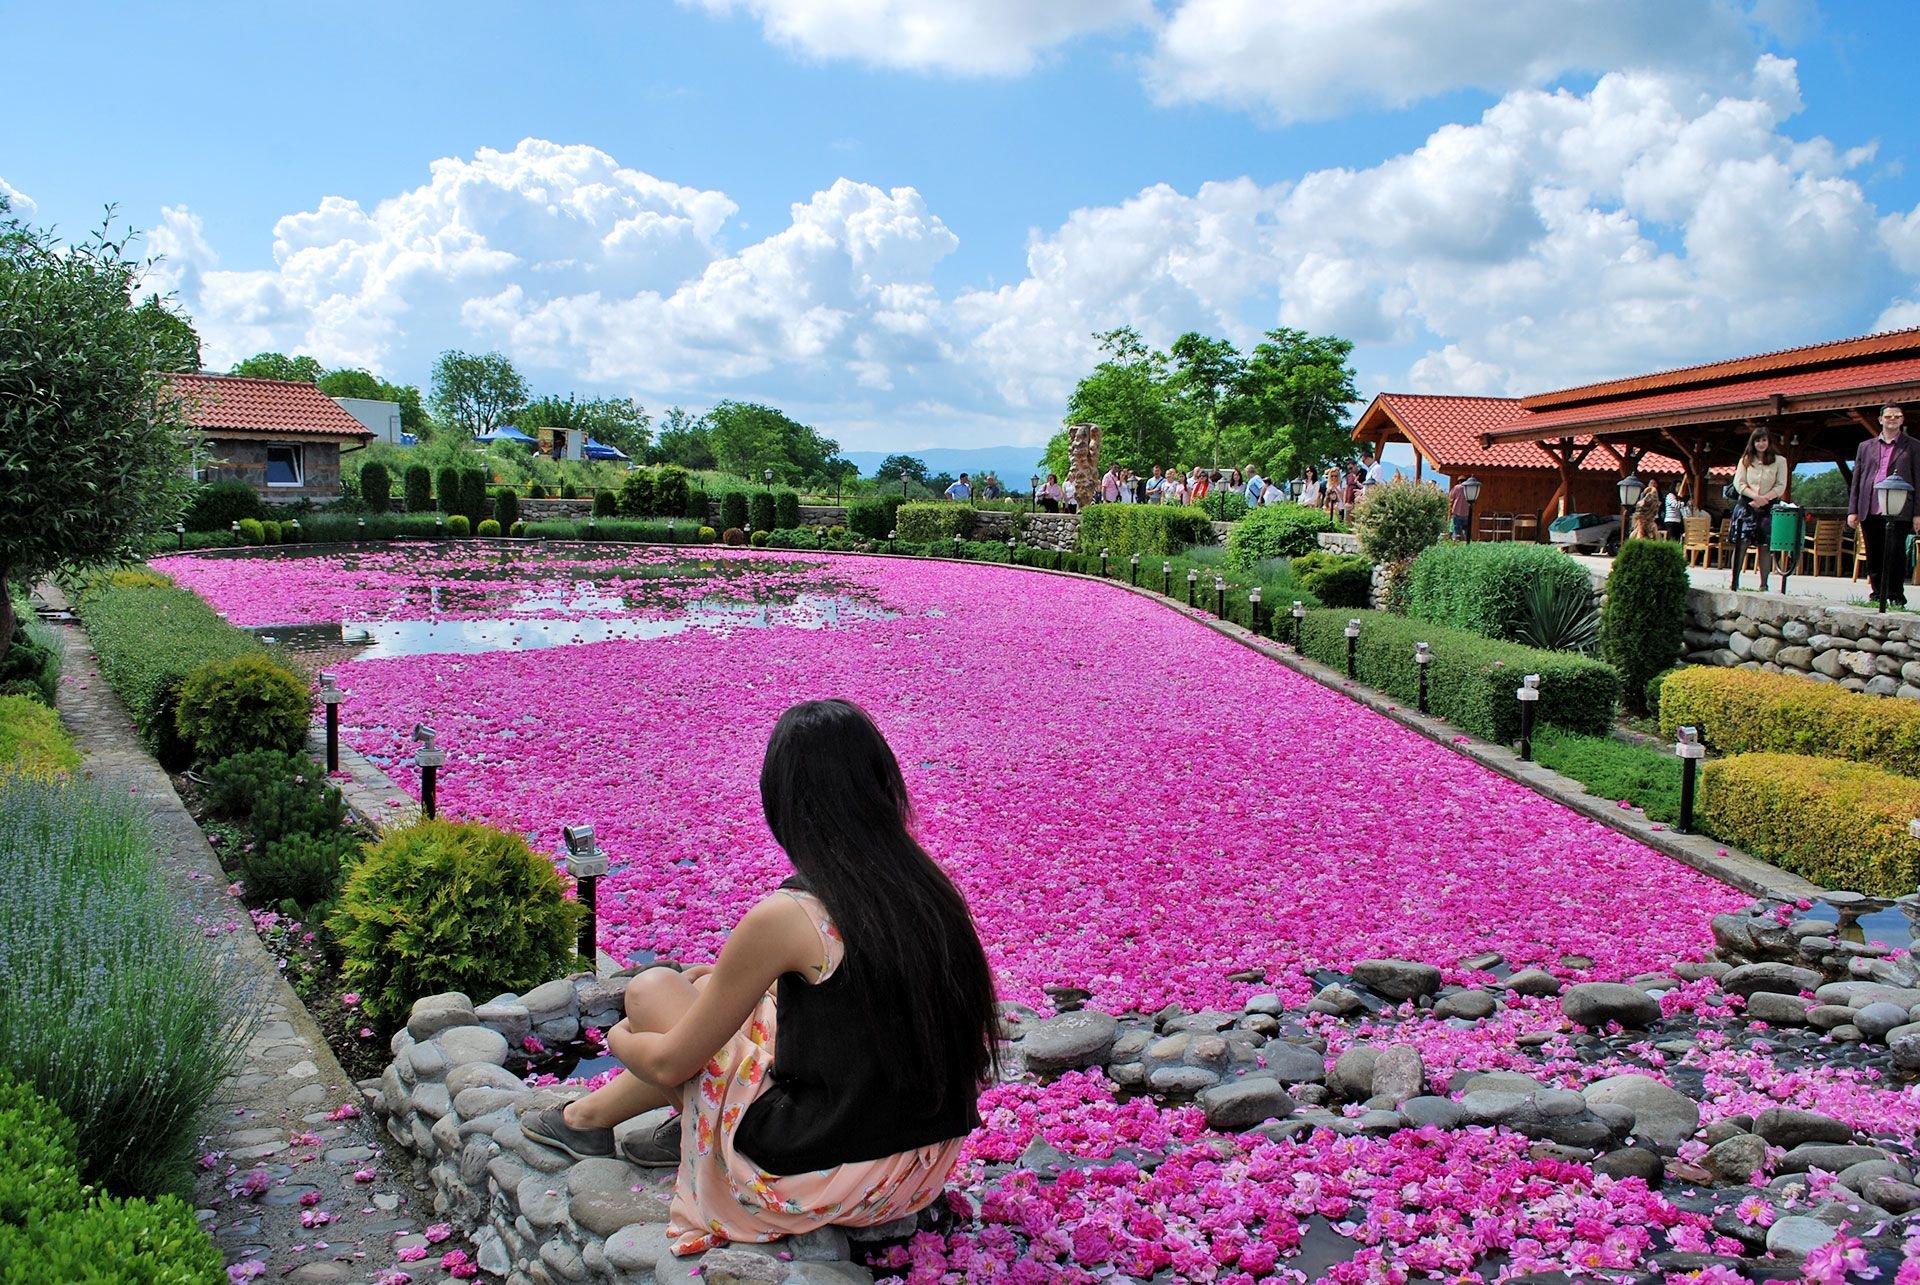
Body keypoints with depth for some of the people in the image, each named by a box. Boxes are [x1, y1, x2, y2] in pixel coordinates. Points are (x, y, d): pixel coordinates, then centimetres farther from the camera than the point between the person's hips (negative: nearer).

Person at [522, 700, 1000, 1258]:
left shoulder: (784, 918, -22)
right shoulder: (928, 887, -2)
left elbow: (670, 1063, -8)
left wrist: (622, 1039, 14)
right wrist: (731, 977, 28)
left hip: (825, 1181, -7)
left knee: (651, 987, 7)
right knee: (713, 990, 21)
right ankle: (592, 1113, 38)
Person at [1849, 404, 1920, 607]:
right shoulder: (1865, 446, 16)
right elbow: (1856, 481, 15)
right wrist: (1852, 510, 7)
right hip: (1870, 511, 3)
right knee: (1874, 557, 6)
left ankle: (1896, 597, 1)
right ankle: (1878, 595, 14)